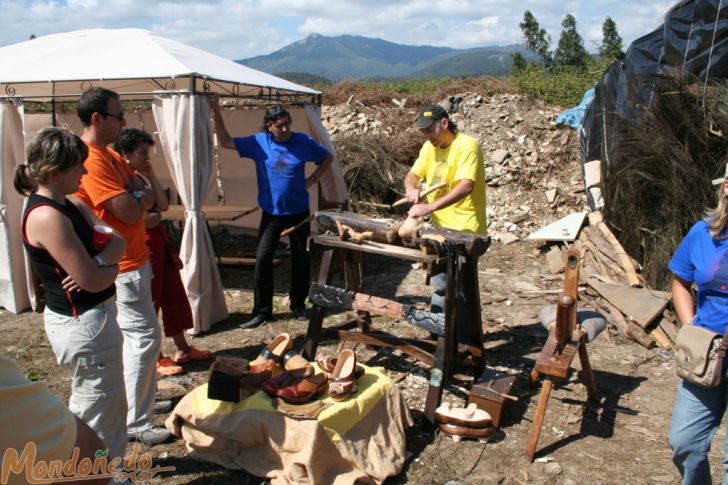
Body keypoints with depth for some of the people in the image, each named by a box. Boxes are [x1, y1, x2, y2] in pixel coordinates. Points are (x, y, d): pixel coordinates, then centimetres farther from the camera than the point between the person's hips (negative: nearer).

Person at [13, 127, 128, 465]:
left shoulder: (70, 205, 5)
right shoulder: (47, 216, -24)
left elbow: (117, 242, 1)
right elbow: (91, 280, -23)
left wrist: (98, 261, -19)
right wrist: (111, 267, -3)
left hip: (87, 317, 10)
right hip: (82, 324, -10)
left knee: (97, 404, 25)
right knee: (100, 408, 5)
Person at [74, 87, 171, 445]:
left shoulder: (109, 155, 11)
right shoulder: (91, 161, -22)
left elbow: (148, 197, 8)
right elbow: (129, 211, -26)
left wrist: (135, 197, -15)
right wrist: (141, 195, -5)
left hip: (132, 259, 11)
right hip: (122, 266, -11)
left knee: (133, 335, 20)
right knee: (144, 336, -6)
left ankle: (141, 398, 36)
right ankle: (136, 422, 3)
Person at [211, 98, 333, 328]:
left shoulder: (303, 142, -8)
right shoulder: (258, 142, -7)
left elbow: (327, 158, 6)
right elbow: (225, 142, -6)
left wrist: (311, 180, -5)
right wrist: (217, 113, -15)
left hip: (299, 211, 0)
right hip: (271, 213, 0)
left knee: (300, 259, 10)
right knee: (262, 259, -7)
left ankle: (298, 305, 27)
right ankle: (261, 310, 3)